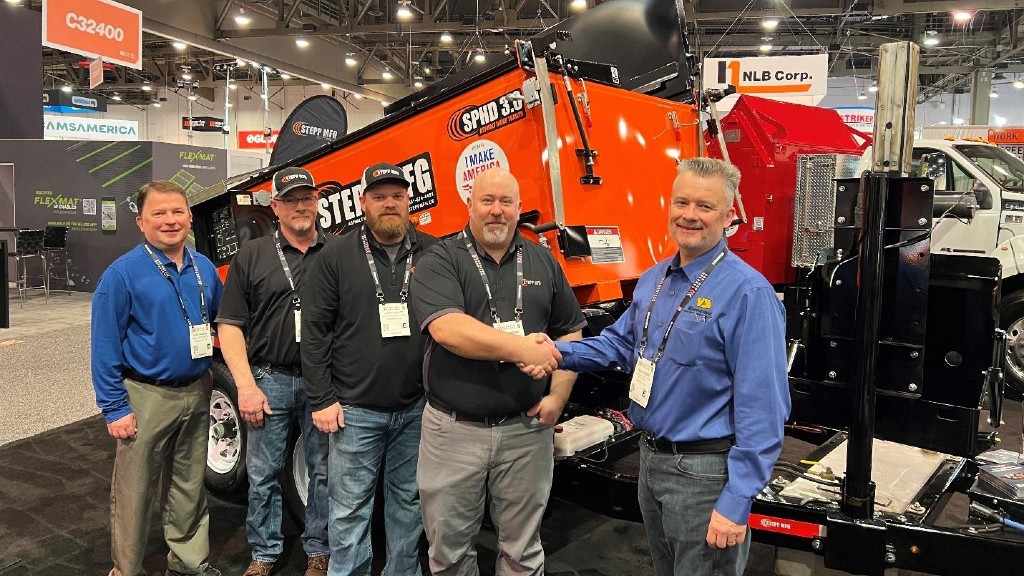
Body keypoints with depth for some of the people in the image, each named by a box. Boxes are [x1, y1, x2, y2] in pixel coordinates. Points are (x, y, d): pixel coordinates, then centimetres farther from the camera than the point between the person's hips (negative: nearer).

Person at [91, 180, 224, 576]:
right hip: (147, 398, -5)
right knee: (135, 494, 6)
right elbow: (105, 347, -11)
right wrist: (115, 408, -13)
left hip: (197, 393, 5)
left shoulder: (205, 269, 4)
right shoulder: (122, 274, -11)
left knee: (189, 487, 18)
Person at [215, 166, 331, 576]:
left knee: (324, 472, 11)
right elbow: (229, 325, 2)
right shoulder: (251, 257, 3)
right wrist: (246, 386, -7)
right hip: (269, 380, 0)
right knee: (263, 474, 11)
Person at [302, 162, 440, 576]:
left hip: (418, 409, 2)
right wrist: (322, 399, -5)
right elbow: (316, 331, -1)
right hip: (356, 410, -1)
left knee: (409, 502, 16)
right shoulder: (337, 256, -1)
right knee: (350, 510, 7)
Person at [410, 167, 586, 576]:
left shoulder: (543, 262, 8)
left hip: (527, 429, 2)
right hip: (454, 430, -2)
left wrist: (558, 396, -2)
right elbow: (446, 328, -20)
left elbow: (570, 334, 11)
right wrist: (520, 348, -26)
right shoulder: (439, 262, -4)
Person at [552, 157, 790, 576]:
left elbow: (762, 409, -23)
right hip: (650, 460, 8)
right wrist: (560, 353, 2)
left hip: (703, 472, -8)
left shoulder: (747, 293, -20)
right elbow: (621, 342, 18)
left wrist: (736, 501, -24)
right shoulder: (653, 279, 5)